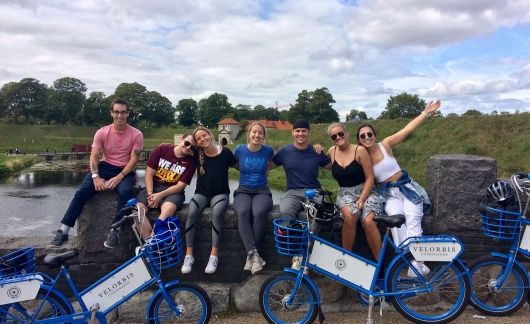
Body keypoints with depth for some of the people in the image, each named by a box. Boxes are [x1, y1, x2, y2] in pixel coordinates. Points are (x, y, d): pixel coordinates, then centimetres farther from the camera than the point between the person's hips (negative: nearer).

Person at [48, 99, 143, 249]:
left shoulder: (136, 134, -6)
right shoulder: (102, 132, -1)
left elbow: (134, 159, -10)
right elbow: (94, 156, -4)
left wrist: (118, 177, -21)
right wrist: (96, 177, -22)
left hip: (125, 171, -2)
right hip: (105, 167, 2)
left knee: (125, 191, -35)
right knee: (82, 191, -20)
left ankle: (114, 232, -29)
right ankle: (63, 231, -16)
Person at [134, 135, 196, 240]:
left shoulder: (191, 162, -2)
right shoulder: (161, 149, 0)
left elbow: (180, 186, -6)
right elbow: (149, 173, -1)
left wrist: (160, 195, -18)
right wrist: (150, 194, -14)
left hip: (173, 191, -2)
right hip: (153, 187, 2)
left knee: (168, 208, -37)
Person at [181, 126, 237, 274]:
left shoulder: (225, 152, -3)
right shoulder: (197, 154, 2)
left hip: (220, 194, -2)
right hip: (201, 193, 2)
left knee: (217, 212, -34)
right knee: (191, 212, -29)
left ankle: (214, 256, -29)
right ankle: (189, 255, -22)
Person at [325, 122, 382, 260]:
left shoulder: (359, 150, -7)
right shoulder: (332, 151, 6)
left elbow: (370, 178, -8)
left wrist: (361, 199, -16)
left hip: (365, 191, -2)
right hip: (345, 193, 2)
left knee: (368, 221, -30)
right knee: (350, 216, -32)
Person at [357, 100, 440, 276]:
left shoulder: (385, 144, -1)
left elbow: (408, 129, -5)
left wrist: (426, 112, -10)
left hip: (406, 187, 0)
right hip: (389, 194, 0)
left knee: (413, 220, -21)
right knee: (396, 217, -30)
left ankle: (415, 261, -25)